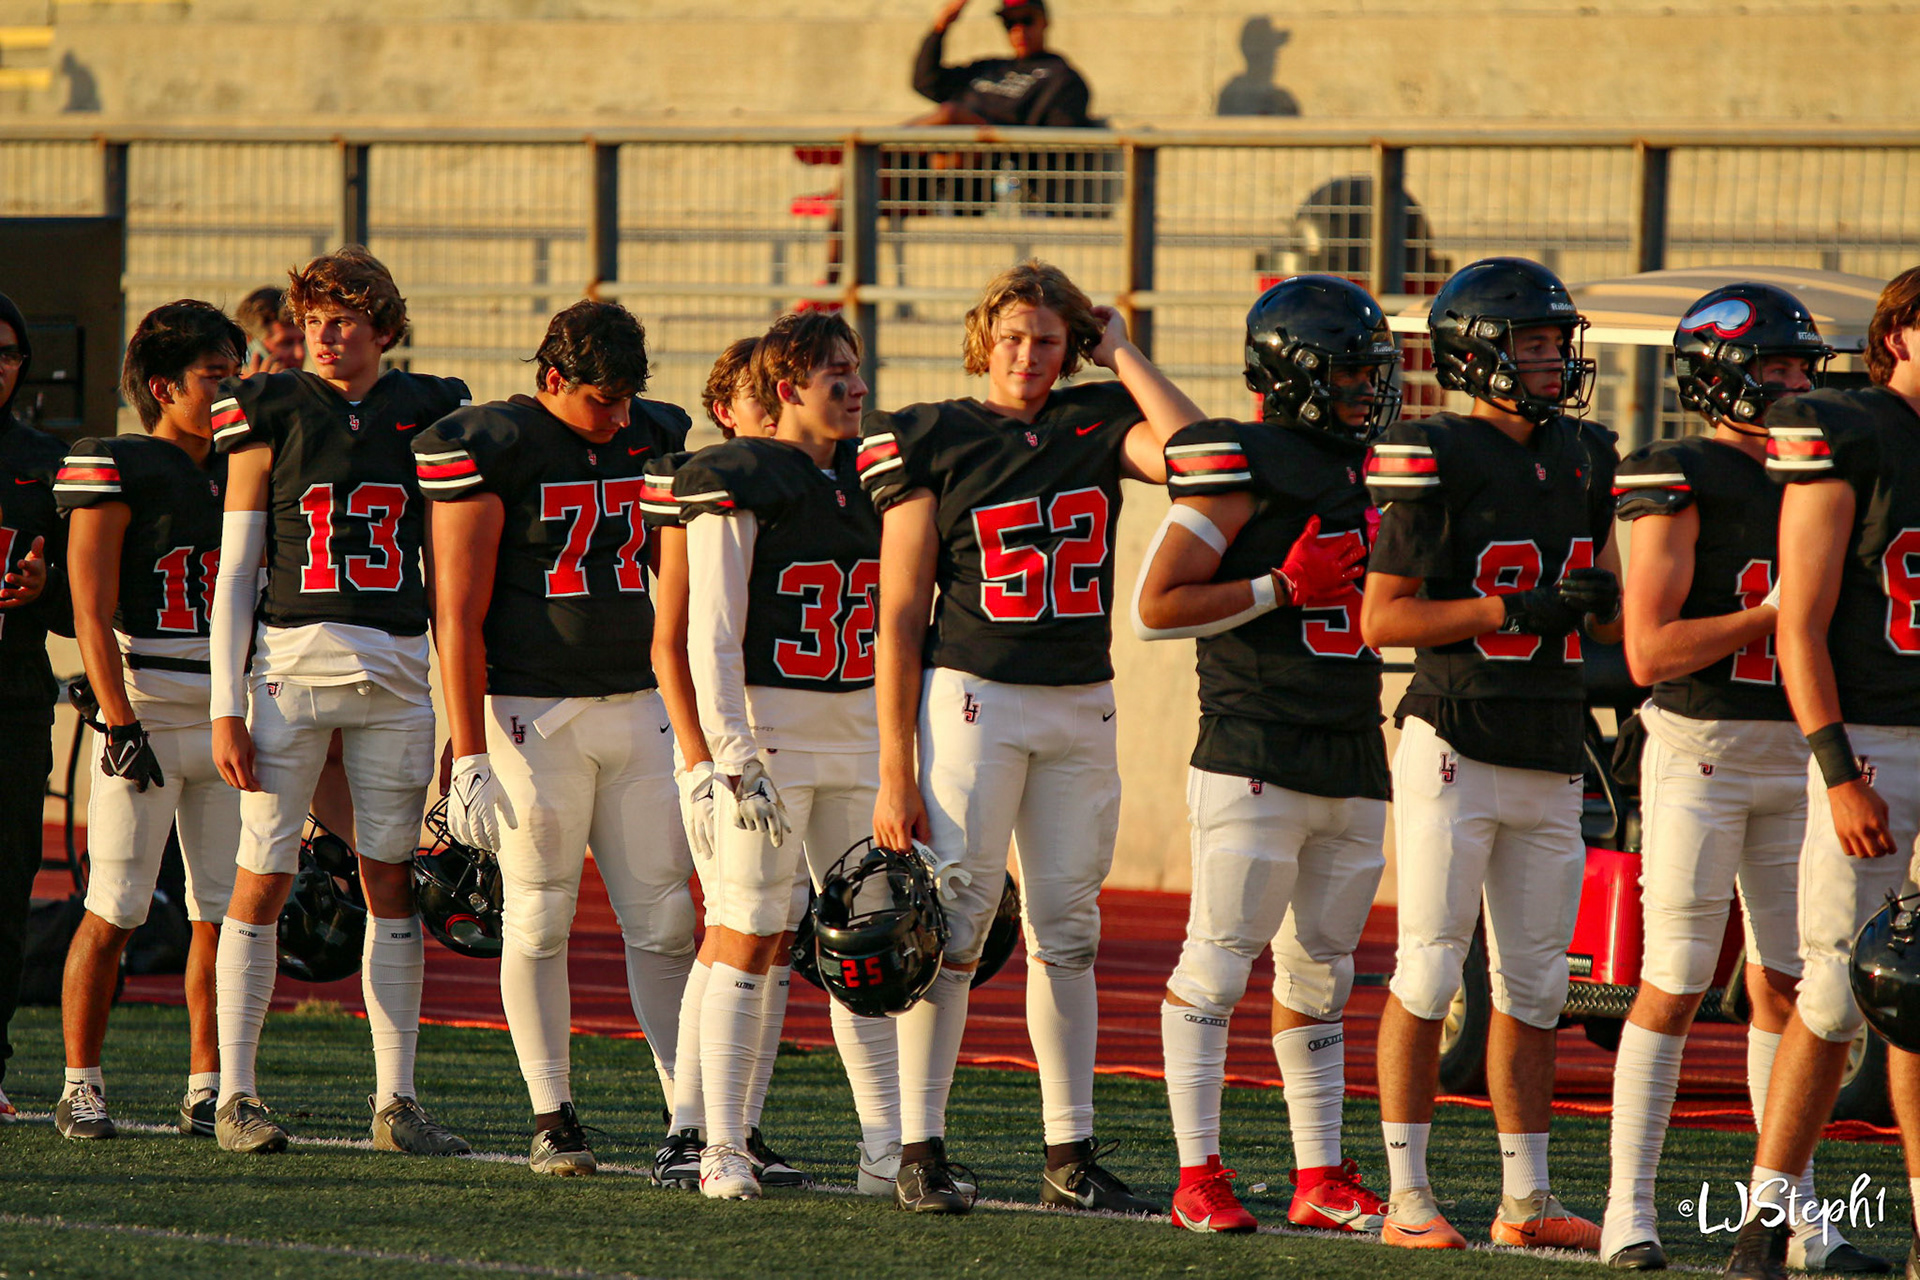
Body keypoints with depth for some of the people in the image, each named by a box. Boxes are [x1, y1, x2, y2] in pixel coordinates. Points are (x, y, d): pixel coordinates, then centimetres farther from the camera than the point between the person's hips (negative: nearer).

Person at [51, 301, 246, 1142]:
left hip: (227, 721, 6)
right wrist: (121, 725, -16)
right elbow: (92, 615, -9)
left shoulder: (239, 475, 14)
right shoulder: (115, 472, -5)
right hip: (147, 716, -6)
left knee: (224, 912, 4)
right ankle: (81, 1087, 3)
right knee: (114, 912, -5)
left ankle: (207, 1090, 10)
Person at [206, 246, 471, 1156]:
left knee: (393, 881, 3)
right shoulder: (270, 414, 3)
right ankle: (236, 1094, 4)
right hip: (290, 665, -2)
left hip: (396, 672, 2)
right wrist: (226, 708, -4)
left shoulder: (425, 413, 9)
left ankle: (396, 1100, 6)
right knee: (263, 877, -3)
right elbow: (234, 573, 2)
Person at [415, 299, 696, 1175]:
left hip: (636, 704, 5)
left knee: (663, 918, 3)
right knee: (539, 921, 1)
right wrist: (469, 757, -14)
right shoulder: (491, 451, -9)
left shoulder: (650, 442, 9)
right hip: (533, 711, -5)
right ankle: (552, 1119, 8)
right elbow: (458, 617, -10)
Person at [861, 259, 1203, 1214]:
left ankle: (1071, 1155, 13)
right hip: (972, 697, -4)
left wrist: (1121, 355, -3)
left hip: (1082, 706, 4)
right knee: (954, 923, -5)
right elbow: (901, 618, -4)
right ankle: (920, 1153, -1)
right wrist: (896, 772, -8)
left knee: (1067, 931, 8)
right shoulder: (935, 443, -2)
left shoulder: (1098, 426, 8)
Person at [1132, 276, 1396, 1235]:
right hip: (1255, 755, -8)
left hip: (1351, 759, 8)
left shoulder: (1366, 471, 16)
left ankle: (1320, 1178, 15)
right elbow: (1155, 608, -12)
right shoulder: (1242, 470, -8)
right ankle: (1199, 1175, -3)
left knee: (1318, 972, 11)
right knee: (1220, 959, -6)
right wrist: (1286, 586, -15)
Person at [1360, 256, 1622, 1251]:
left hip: (1551, 759, 7)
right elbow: (1383, 619, -12)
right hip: (1456, 749, -7)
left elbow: (1609, 620, 20)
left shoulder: (1579, 460, 12)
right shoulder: (1438, 461, -10)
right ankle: (1408, 1196, -1)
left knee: (1533, 984, 10)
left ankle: (1526, 1200, 16)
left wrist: (1603, 600, -4)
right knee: (1428, 973, -5)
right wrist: (1517, 612, -18)